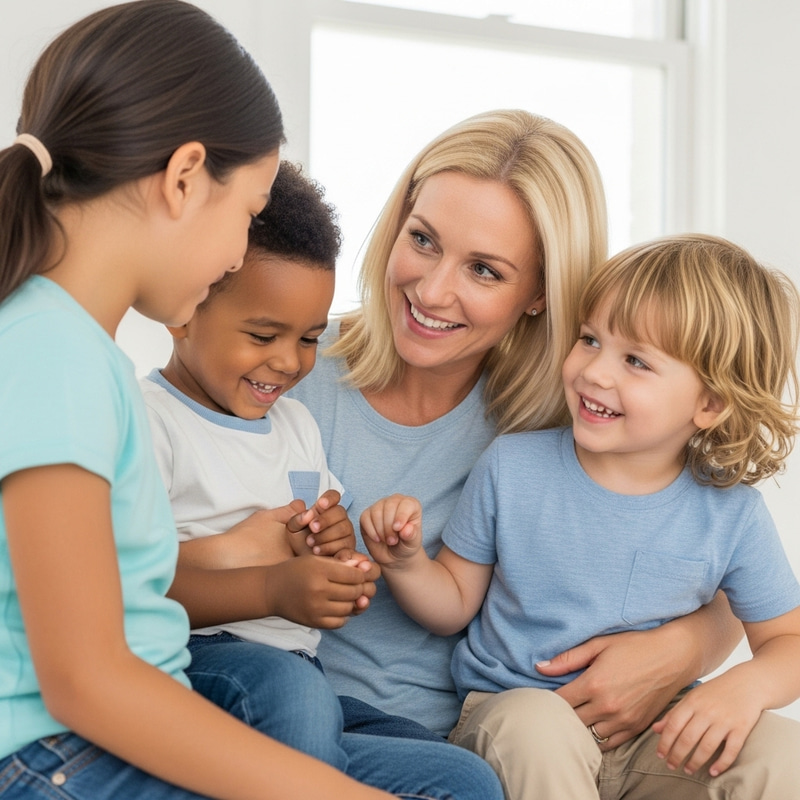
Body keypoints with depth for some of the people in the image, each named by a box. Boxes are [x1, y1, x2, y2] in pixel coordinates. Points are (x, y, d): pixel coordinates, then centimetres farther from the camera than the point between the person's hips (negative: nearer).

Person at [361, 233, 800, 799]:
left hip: (654, 741, 1)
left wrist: (748, 685, -19)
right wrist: (406, 564, -17)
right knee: (535, 724, -36)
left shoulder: (731, 514, -6)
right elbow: (455, 604, 4)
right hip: (512, 705, -1)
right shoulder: (512, 468, -5)